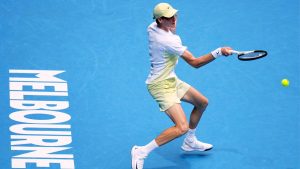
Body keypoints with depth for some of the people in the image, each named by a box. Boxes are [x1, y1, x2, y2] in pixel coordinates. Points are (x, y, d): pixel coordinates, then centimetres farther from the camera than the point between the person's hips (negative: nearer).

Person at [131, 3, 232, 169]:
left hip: (171, 80, 10)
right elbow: (195, 62, -27)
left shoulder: (152, 27, -3)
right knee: (182, 127, -22)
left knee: (202, 102, 22)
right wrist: (219, 52, -29)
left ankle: (190, 142, 39)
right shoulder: (169, 41, -30)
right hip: (161, 86, -10)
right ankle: (141, 152, -12)